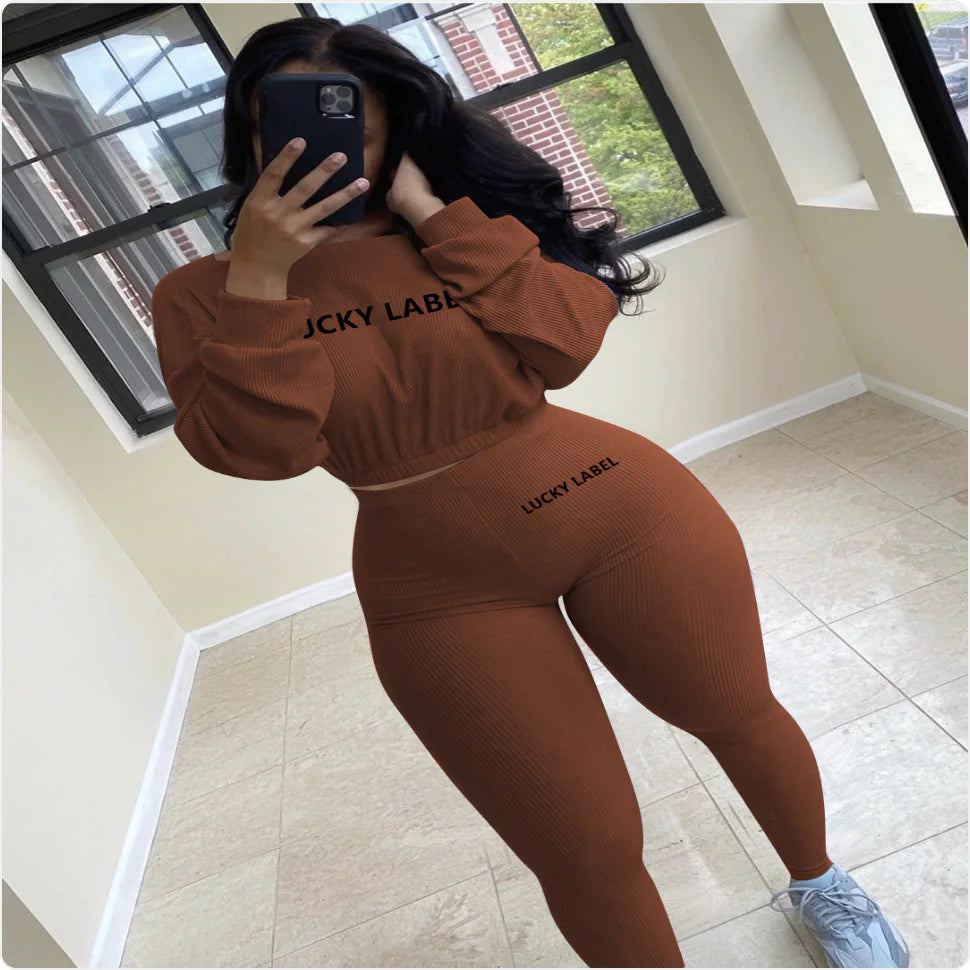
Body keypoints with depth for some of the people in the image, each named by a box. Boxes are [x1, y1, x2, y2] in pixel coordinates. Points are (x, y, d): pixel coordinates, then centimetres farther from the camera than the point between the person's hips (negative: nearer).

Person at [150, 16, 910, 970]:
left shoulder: (460, 231, 1)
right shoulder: (202, 293, -1)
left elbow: (564, 342, -14)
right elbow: (257, 447, -13)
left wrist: (429, 211, -13)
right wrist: (256, 275, -21)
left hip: (623, 507, 2)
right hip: (441, 592, -1)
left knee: (740, 716, 21)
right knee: (588, 856, 7)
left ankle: (819, 883, 55)